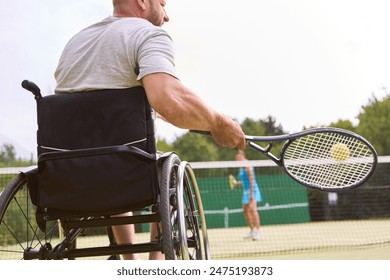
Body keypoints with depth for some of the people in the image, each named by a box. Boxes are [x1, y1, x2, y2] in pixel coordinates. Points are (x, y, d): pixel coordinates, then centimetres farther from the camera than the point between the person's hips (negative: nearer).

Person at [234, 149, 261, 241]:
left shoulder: (247, 166, -12)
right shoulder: (241, 167, 15)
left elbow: (251, 180, -18)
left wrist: (251, 194, -24)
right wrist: (238, 183, 6)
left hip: (252, 190, -10)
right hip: (246, 190, 10)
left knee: (252, 209, -20)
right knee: (245, 211, 11)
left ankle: (257, 232, -24)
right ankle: (252, 231, 19)